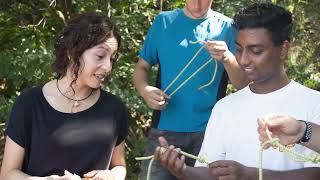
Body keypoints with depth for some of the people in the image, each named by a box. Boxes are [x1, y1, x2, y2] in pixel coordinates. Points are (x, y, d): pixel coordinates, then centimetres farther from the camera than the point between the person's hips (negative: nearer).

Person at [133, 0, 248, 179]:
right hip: (165, 129, 1)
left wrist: (227, 58, -26)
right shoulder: (163, 22, 6)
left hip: (210, 131, 0)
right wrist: (145, 89, -13)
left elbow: (243, 83, -6)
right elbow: (142, 68, 9)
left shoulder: (227, 27, 2)